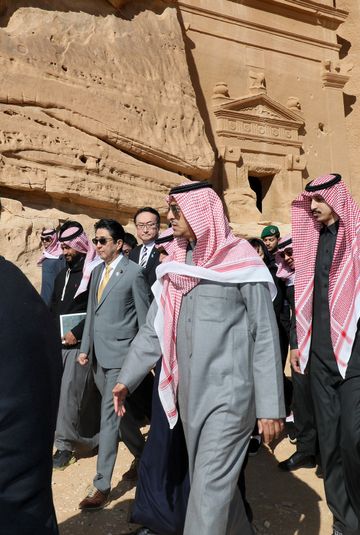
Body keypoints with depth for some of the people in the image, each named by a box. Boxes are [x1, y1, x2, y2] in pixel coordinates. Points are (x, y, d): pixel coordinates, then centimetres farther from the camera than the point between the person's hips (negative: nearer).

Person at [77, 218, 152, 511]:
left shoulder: (134, 273, -10)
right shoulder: (97, 271, 10)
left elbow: (144, 317, -8)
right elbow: (91, 311, 13)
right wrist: (85, 347, 10)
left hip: (120, 355, -7)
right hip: (99, 355, 8)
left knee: (109, 416, -4)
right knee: (118, 412, 19)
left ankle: (102, 485, 9)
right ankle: (144, 456, 40)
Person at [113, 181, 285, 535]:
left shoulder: (241, 261, -9)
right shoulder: (174, 266, 8)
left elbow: (264, 336, -10)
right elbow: (154, 329, 10)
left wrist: (270, 405, -12)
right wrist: (126, 378, 3)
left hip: (229, 393, -6)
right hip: (188, 394, 6)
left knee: (210, 488, -2)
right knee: (211, 480, 20)